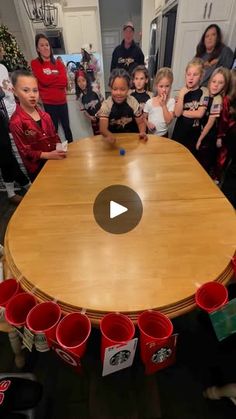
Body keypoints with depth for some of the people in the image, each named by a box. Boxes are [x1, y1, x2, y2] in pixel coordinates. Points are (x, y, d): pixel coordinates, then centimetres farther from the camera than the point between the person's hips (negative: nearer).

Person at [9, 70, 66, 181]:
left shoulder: (45, 115, 5)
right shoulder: (16, 122, -14)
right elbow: (25, 152, -16)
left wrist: (59, 151, -9)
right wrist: (48, 155, -27)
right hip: (37, 169, -5)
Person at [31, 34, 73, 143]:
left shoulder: (58, 63, 12)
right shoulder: (35, 63, 2)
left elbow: (64, 81, -2)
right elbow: (44, 80, -13)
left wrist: (49, 77, -9)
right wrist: (57, 76, -3)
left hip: (62, 101, 4)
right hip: (48, 103, -3)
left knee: (66, 127, 11)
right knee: (53, 129, 1)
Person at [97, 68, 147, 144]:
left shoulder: (133, 102, -5)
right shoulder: (106, 105, -11)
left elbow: (140, 122, 3)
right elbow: (103, 128, -22)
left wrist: (142, 132, -19)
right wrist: (109, 135, -46)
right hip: (114, 139, -1)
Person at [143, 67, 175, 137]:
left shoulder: (171, 101, -5)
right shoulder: (149, 102, -3)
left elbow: (168, 121, -13)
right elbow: (144, 118, 6)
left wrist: (163, 105, -17)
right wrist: (148, 124, -15)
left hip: (163, 135, 0)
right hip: (150, 135, 1)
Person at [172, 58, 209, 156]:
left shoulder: (204, 91, -7)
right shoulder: (182, 91, 0)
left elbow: (199, 114, -17)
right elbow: (177, 113, -10)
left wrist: (182, 112, -9)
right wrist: (181, 95, -18)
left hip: (194, 132, -2)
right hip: (179, 130, 2)